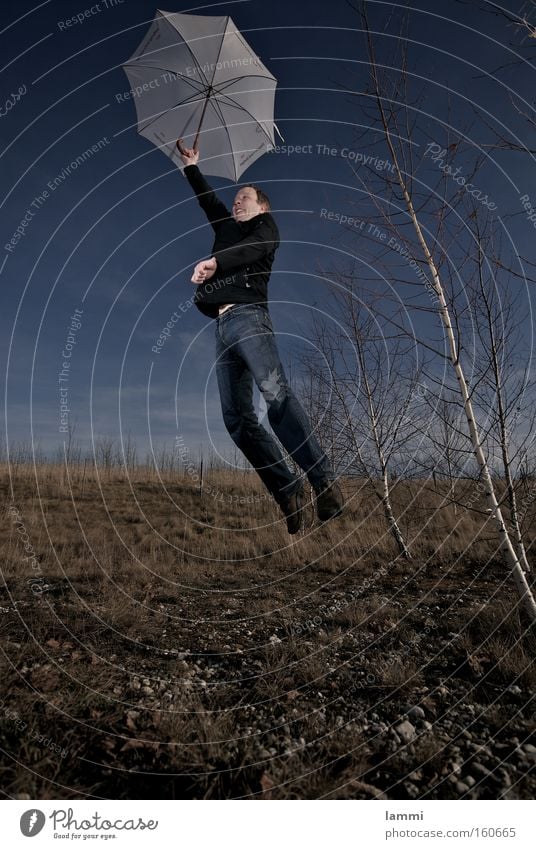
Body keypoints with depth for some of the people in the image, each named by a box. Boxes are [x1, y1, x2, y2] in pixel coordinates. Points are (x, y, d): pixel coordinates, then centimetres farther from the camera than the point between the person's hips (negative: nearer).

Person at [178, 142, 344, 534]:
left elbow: (256, 247, -6)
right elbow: (208, 198, 50)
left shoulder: (265, 224, 17)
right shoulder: (228, 228, 34)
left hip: (249, 316, -6)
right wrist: (192, 167, 55)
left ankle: (324, 480, -31)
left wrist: (216, 261, -21)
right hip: (223, 326, 6)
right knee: (237, 418, -10)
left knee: (276, 393, -27)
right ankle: (288, 492, -13)